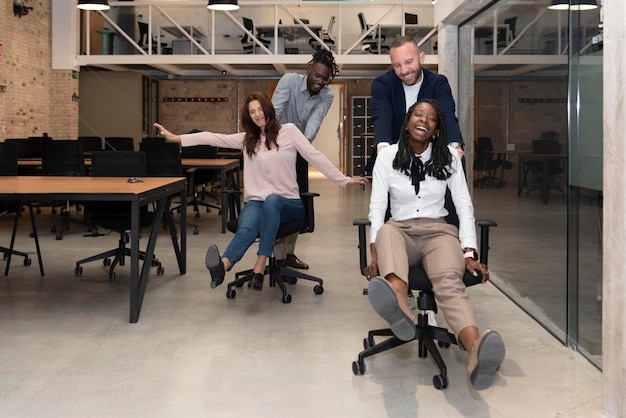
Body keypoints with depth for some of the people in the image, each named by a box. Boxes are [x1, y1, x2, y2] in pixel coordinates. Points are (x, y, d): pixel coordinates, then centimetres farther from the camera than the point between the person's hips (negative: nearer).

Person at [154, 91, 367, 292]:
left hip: (287, 203, -2)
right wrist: (176, 138, 2)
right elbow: (214, 138, 9)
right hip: (256, 202, 2)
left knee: (271, 200, -40)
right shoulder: (247, 139, 16)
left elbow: (316, 157, 1)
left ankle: (258, 269, -49)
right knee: (246, 230, -33)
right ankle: (221, 267, -67)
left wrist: (345, 180, -5)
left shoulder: (289, 131, 7)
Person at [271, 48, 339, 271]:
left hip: (300, 150, 5)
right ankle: (279, 257, -4)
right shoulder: (289, 80, -22)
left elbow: (315, 120, -30)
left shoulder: (326, 96, -12)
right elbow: (274, 110, -35)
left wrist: (304, 140, -50)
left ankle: (289, 252, 20)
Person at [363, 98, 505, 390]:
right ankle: (399, 308, -70)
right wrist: (376, 254, -15)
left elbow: (464, 206, 5)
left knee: (448, 280, -35)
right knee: (387, 231, -40)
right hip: (401, 230, 0)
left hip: (438, 231, 0)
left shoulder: (449, 157, 9)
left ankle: (476, 351, -67)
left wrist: (469, 254, -8)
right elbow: (377, 207, -1)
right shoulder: (388, 156, 7)